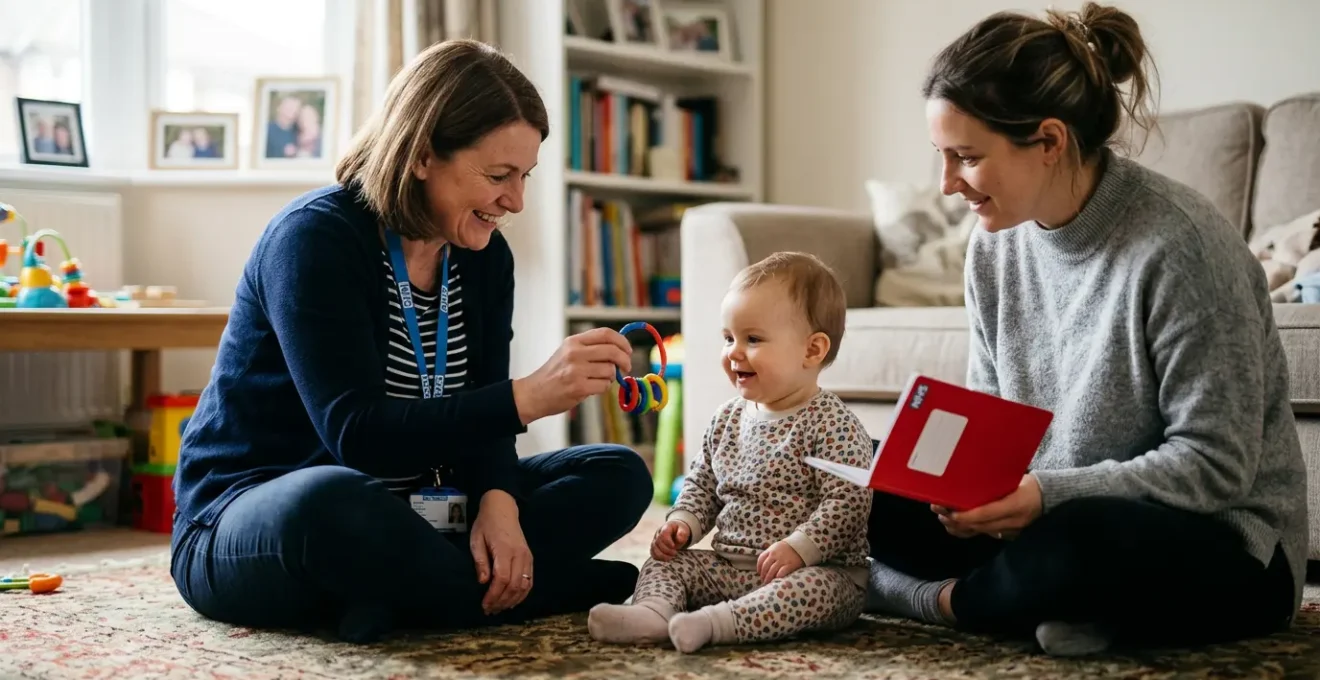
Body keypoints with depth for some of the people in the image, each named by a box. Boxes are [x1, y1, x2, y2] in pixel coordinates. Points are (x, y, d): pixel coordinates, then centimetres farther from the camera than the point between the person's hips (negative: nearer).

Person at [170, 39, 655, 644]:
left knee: (619, 476, -1)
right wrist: (528, 396, -37)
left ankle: (397, 585, -18)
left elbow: (477, 416, -1)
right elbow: (358, 435, -30)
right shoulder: (317, 238, -20)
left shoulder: (484, 256, 2)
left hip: (395, 513, 7)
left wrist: (497, 501, -23)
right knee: (334, 505, -43)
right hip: (247, 520, -7)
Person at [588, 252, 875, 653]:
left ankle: (717, 622, -50)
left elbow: (847, 503, -20)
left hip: (820, 571, -7)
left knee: (817, 588, -36)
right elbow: (702, 483, 19)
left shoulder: (832, 425, -12)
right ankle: (653, 611, -34)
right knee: (665, 561, -4)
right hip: (729, 567, 7)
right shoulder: (729, 418, 10)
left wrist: (799, 547, -29)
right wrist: (683, 522, 1)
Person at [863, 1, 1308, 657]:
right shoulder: (995, 245, 0)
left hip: (1226, 548, -6)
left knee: (1081, 537, -38)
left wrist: (1048, 494, -30)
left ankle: (941, 600, -8)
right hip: (1052, 509, 7)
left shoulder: (1178, 243, -22)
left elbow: (1215, 465, -21)